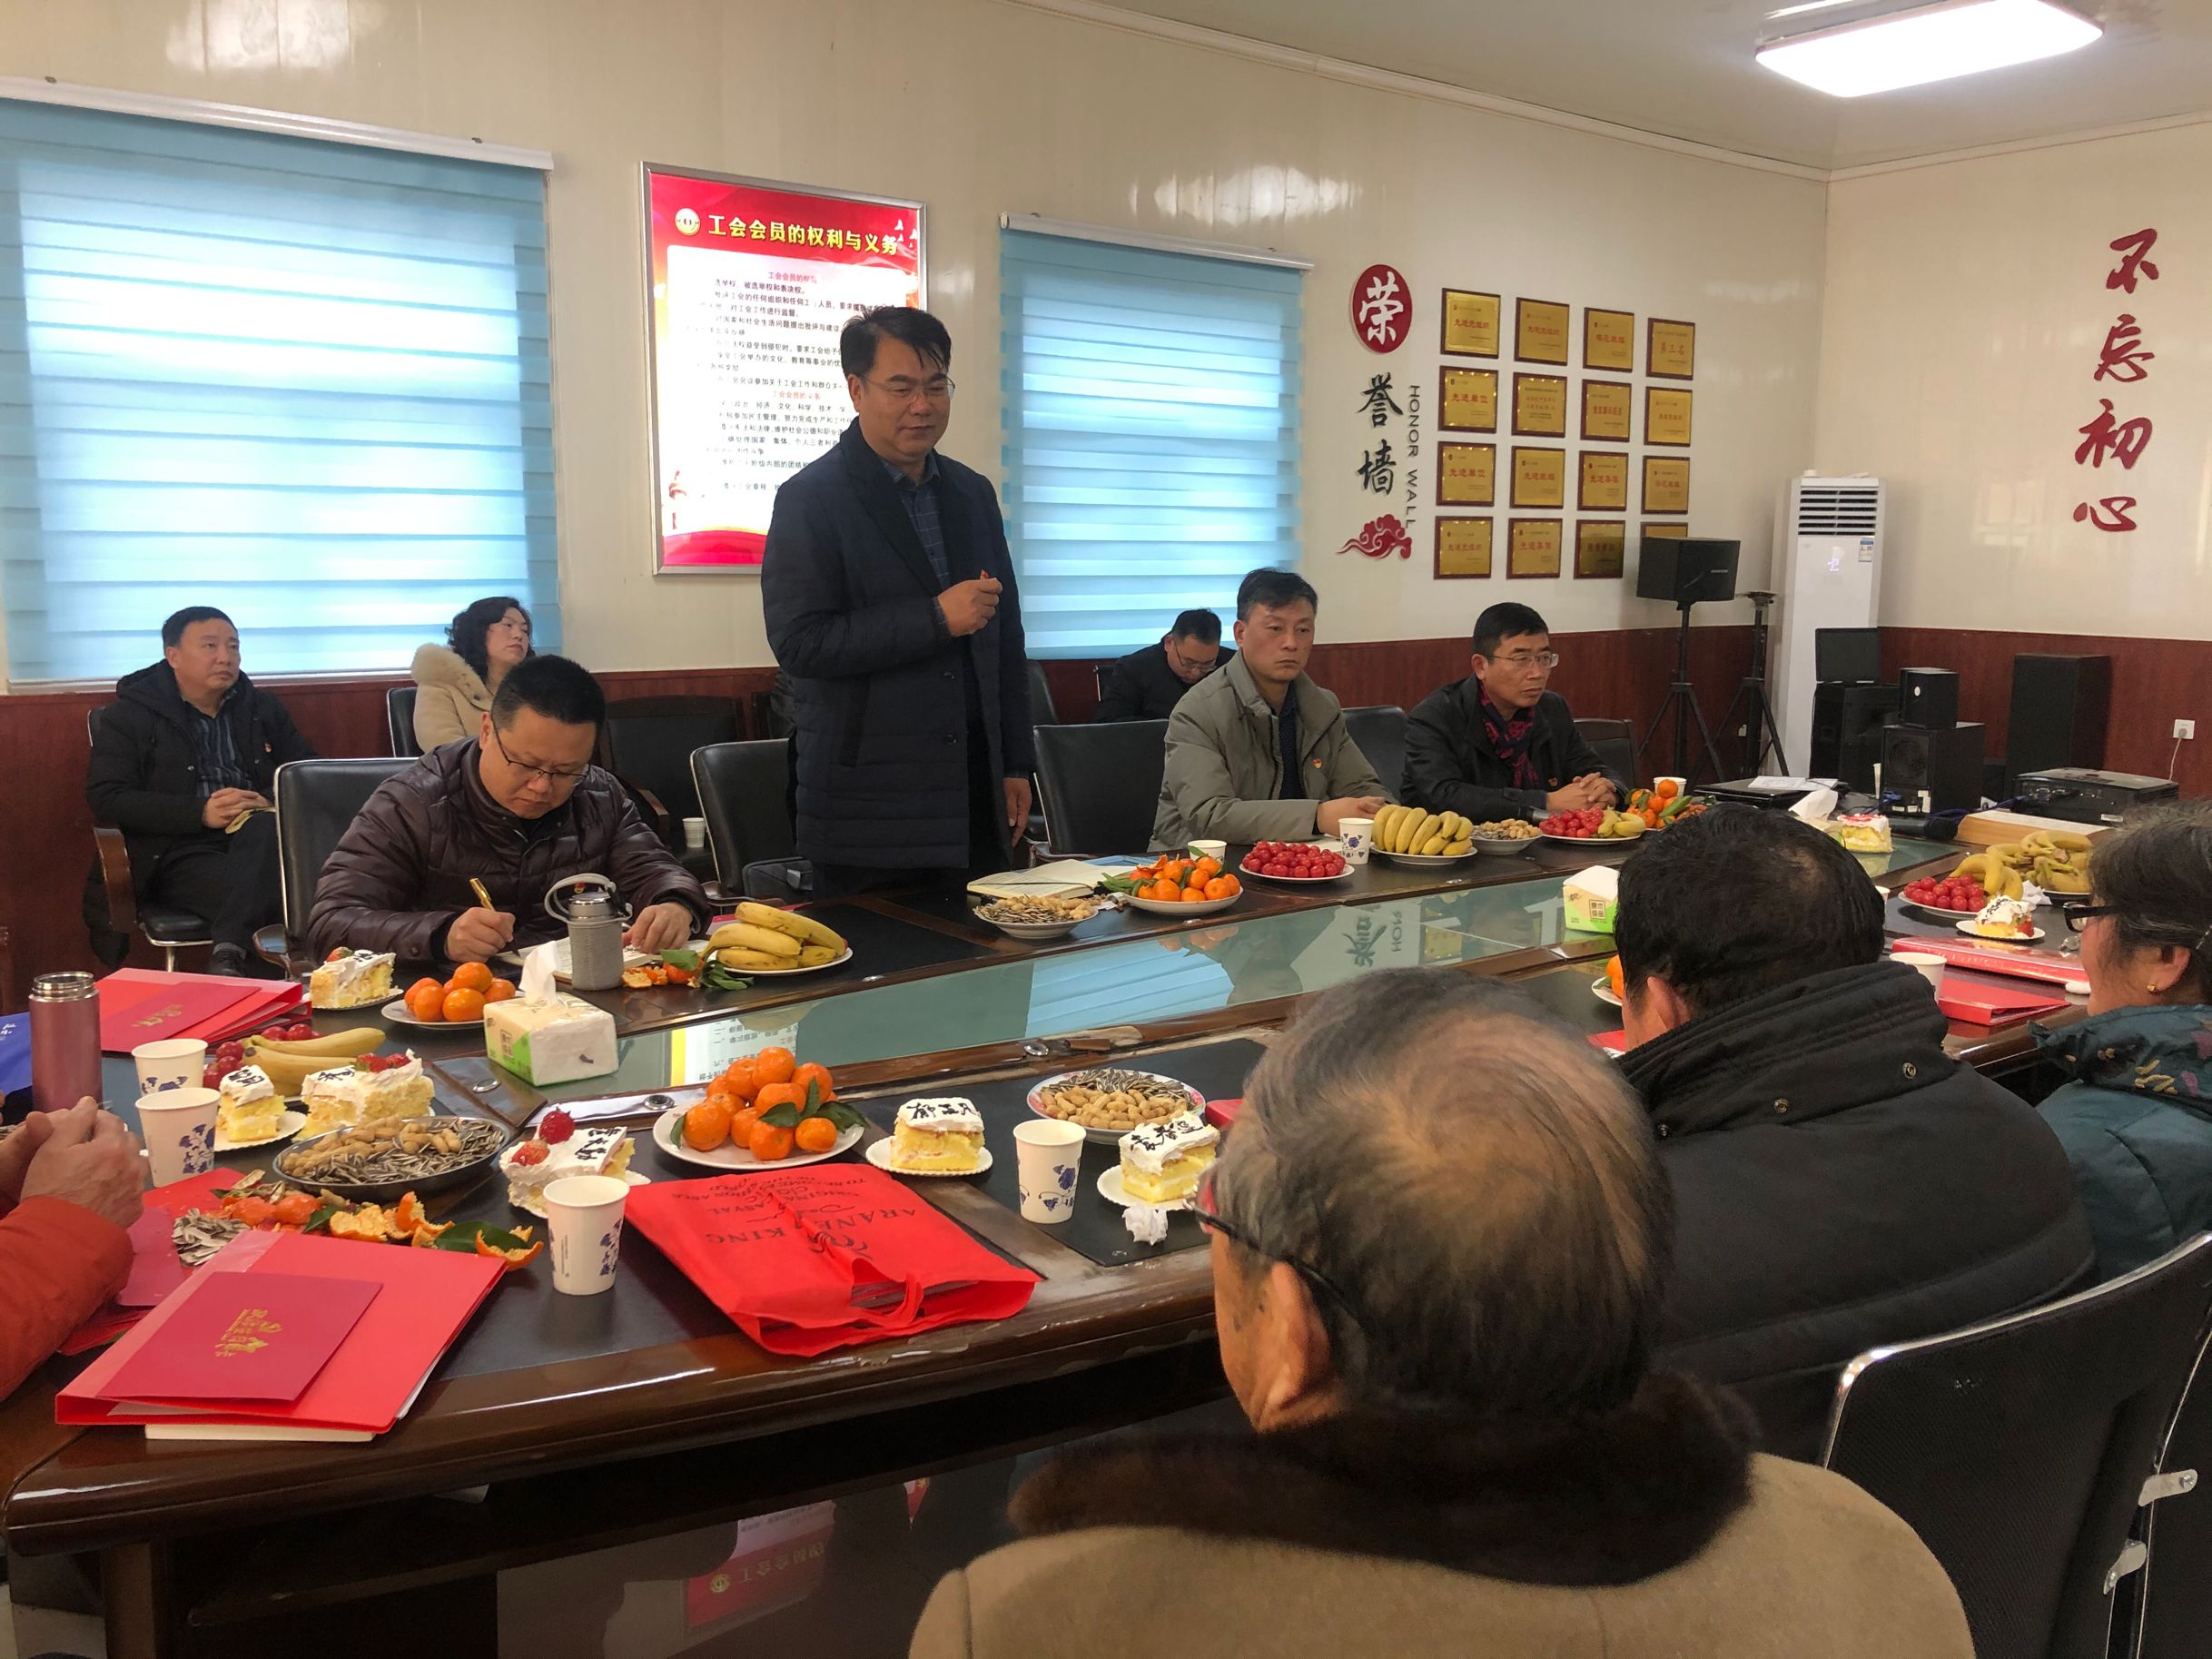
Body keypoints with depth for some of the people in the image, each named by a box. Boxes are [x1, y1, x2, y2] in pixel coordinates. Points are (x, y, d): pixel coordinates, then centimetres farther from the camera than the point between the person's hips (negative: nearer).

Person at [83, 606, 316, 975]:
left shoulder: (263, 707, 20)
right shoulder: (129, 716, 8)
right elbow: (105, 798, -2)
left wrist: (268, 804, -7)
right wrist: (201, 812, -14)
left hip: (259, 837, 3)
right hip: (180, 849, -3)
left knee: (264, 825, -36)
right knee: (262, 892, -36)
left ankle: (228, 958, -43)